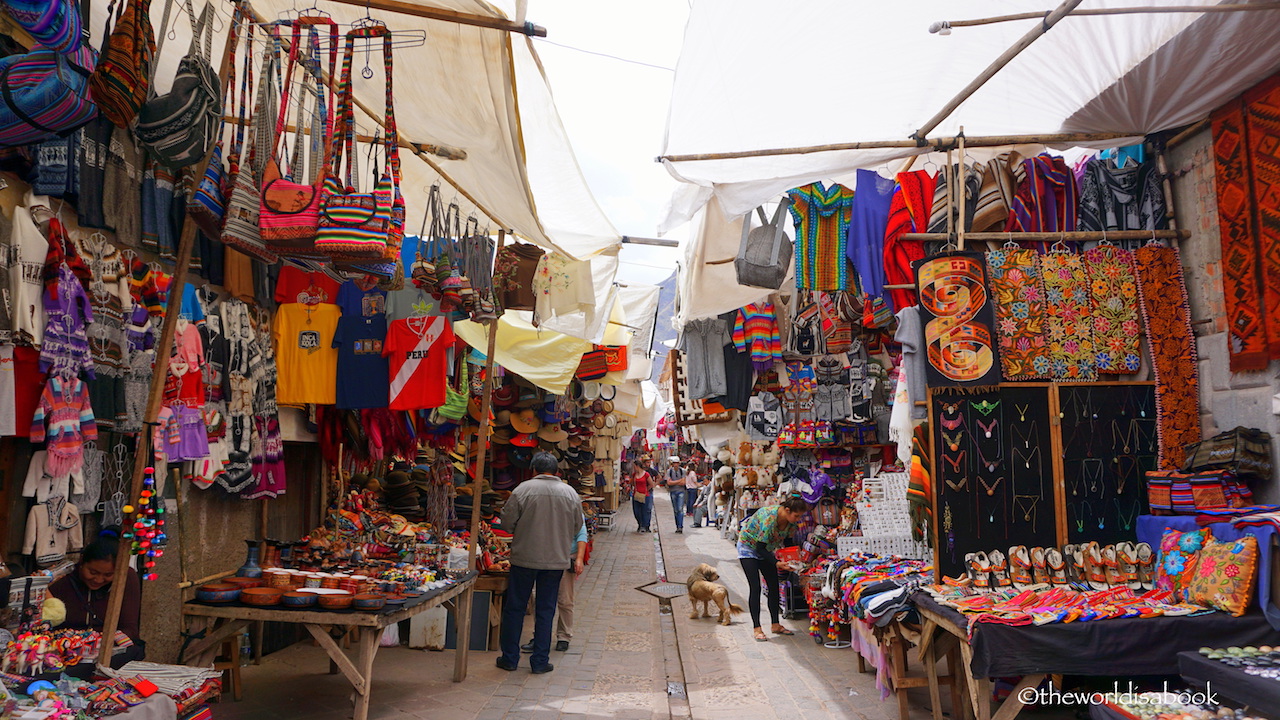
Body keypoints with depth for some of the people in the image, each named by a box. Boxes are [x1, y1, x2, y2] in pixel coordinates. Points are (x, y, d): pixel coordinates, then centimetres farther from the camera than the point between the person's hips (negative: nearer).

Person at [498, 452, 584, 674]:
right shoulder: (571, 494, -1)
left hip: (524, 558, -2)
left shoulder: (522, 489, -10)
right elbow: (577, 527, 8)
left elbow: (507, 524, -6)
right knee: (546, 610, 10)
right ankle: (540, 661, 14)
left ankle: (510, 658, 19)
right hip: (556, 560, 2)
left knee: (515, 608, 11)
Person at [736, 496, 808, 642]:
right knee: (755, 588, -12)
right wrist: (776, 563, -40)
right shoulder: (770, 518, -37)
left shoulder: (790, 520, -15)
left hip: (766, 550, 7)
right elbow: (760, 548, -32)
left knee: (774, 586, 4)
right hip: (749, 547, -7)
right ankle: (757, 629, -6)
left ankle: (776, 625, 13)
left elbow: (788, 541, 1)